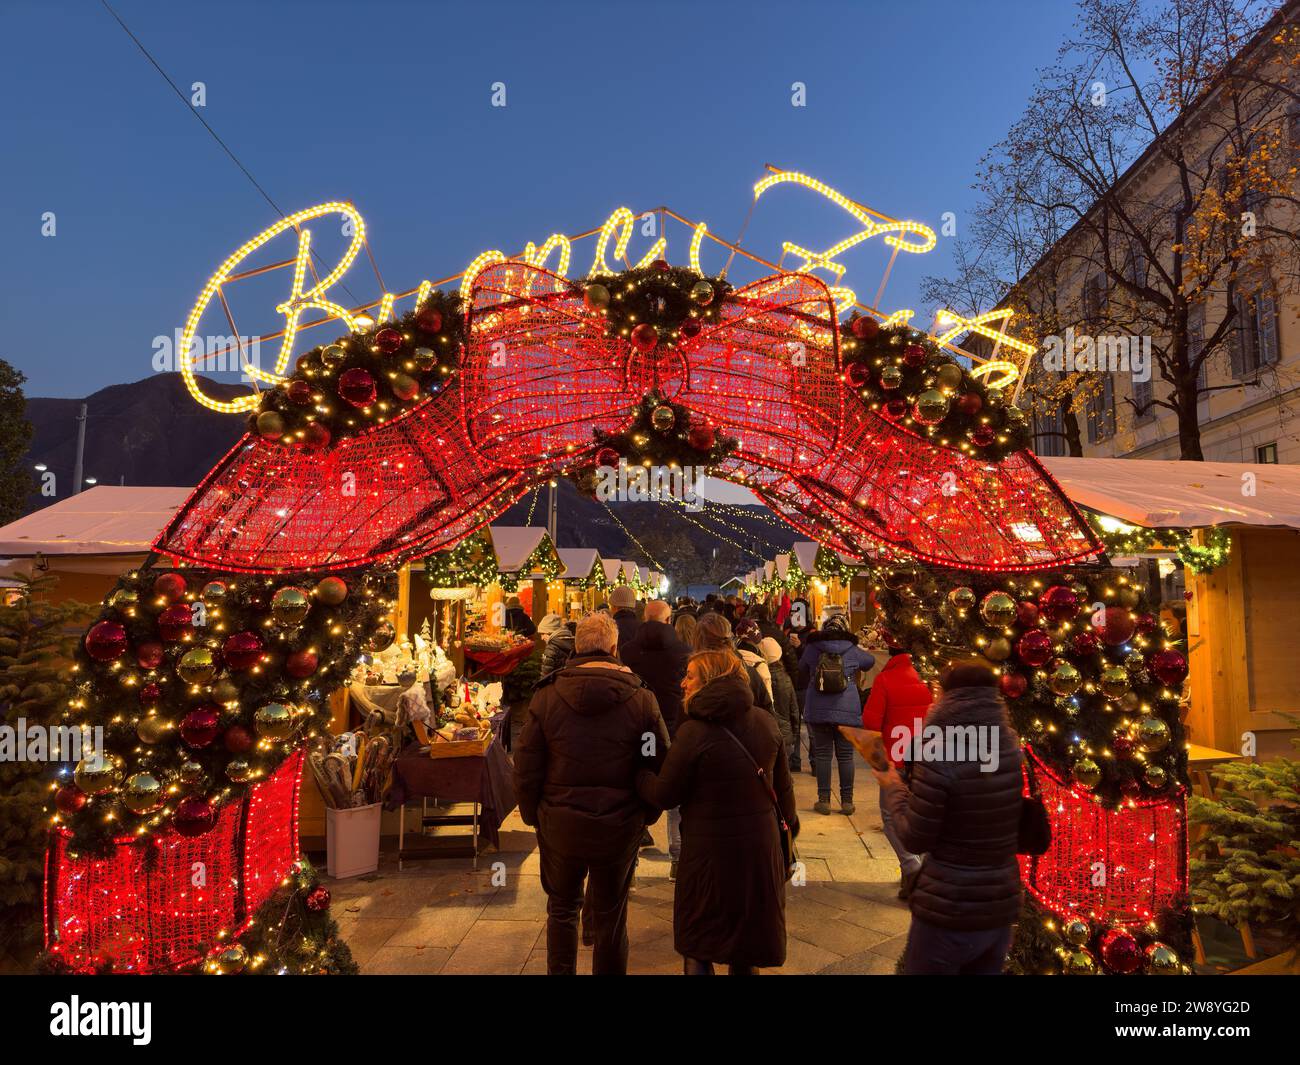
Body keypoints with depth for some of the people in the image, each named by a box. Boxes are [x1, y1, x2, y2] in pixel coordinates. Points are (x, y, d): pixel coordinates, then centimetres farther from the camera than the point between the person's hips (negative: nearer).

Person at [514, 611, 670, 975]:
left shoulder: (546, 696, -9)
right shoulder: (641, 699, -10)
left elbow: (526, 769, -6)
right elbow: (661, 767, -7)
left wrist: (533, 815, 8)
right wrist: (645, 817, 7)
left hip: (559, 824, 1)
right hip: (619, 827, 0)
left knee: (562, 908, 24)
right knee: (611, 917, 18)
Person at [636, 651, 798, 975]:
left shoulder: (694, 731, -19)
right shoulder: (765, 722, -2)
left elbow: (664, 795, -14)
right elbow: (783, 785, 7)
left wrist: (637, 774, 3)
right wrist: (790, 820, 25)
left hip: (710, 848, -5)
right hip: (760, 843, 5)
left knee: (697, 943, 15)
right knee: (749, 927, 24)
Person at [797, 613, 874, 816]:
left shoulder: (812, 648, 0)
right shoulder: (852, 650, 2)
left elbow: (802, 669, 16)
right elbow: (870, 661, 21)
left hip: (818, 710, 0)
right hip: (847, 710, 0)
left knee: (822, 754, 5)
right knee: (845, 755, 6)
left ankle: (824, 800, 7)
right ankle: (847, 801, 11)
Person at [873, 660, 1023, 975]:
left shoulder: (938, 757, -22)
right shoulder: (1016, 751, -4)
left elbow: (915, 840, -14)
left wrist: (894, 789, 1)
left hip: (948, 913, -5)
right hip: (1002, 908, 6)